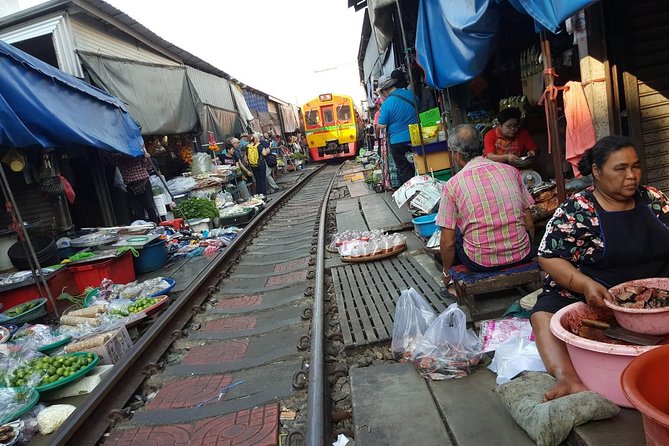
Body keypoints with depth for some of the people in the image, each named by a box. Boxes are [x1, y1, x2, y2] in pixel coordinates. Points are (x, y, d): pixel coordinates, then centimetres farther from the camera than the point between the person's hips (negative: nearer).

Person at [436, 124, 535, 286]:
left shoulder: (452, 185, -9)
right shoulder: (511, 171, 1)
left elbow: (448, 242, -8)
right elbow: (529, 224, 6)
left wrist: (447, 273, 9)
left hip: (481, 262, -3)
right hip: (521, 255, 4)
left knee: (455, 232, 24)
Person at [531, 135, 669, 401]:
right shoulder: (575, 212, -5)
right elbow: (549, 258, -8)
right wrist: (585, 284, -24)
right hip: (588, 294, -3)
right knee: (543, 316, -27)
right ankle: (568, 379, -42)